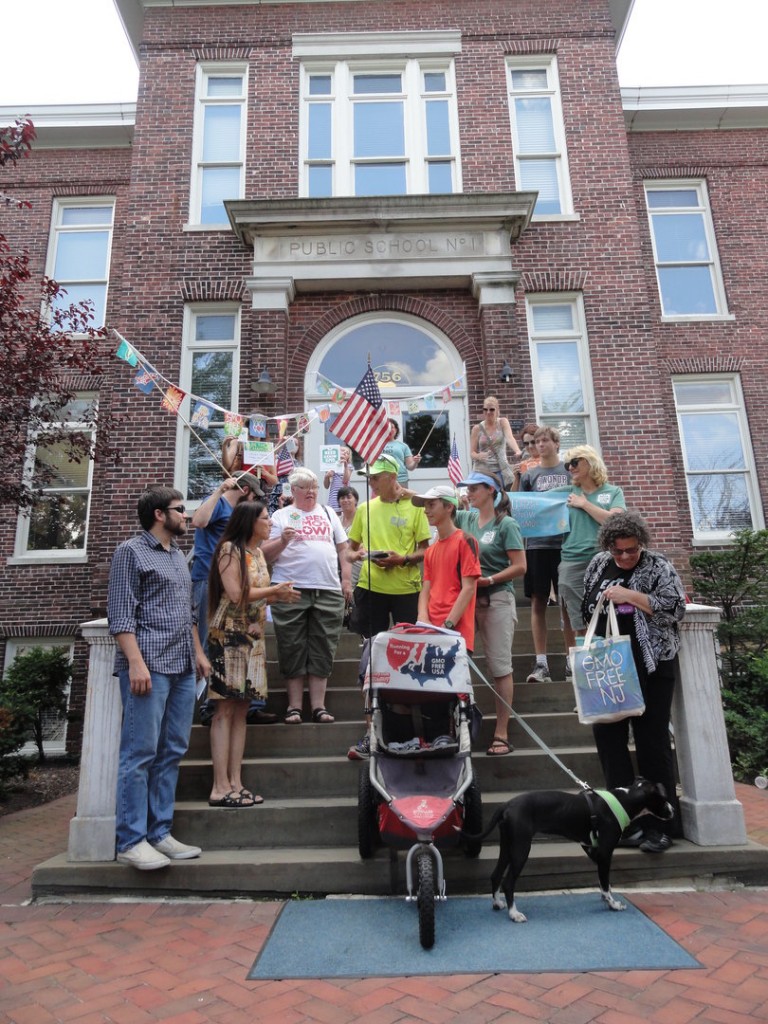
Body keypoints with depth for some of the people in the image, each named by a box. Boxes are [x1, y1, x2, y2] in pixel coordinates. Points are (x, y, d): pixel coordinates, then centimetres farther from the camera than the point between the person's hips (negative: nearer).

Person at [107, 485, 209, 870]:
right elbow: (120, 614, -10)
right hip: (149, 666, -8)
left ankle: (159, 833, 17)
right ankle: (131, 841, 5)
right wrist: (136, 662, -18)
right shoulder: (131, 552, -2)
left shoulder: (178, 556, 21)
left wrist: (198, 652, 19)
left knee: (172, 752, 8)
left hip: (182, 668, 8)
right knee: (140, 753, -4)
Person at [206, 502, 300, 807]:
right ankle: (221, 788, -3)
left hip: (253, 635, 8)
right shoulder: (229, 548, -7)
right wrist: (273, 591, -6)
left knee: (241, 709, 7)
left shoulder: (257, 553, 17)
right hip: (229, 634, -8)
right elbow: (235, 594, -15)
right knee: (225, 709, -6)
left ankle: (235, 783, 10)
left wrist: (278, 596, 1)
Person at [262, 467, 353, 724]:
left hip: (328, 591, 3)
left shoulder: (328, 513, 18)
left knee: (322, 652, 3)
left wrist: (346, 580, 9)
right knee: (293, 651, 1)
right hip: (291, 591, -2)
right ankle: (294, 707, 9)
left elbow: (342, 549, 18)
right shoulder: (281, 516, 8)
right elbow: (265, 554, 3)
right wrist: (283, 540, -14)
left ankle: (319, 706, 9)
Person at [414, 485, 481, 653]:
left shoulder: (465, 541, -4)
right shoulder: (430, 551, 16)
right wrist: (423, 620, -6)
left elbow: (469, 588, -11)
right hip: (431, 630, 6)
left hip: (456, 631, -6)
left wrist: (447, 625, -16)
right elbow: (426, 590, 11)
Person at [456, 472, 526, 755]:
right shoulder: (465, 518, 10)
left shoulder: (506, 525, -6)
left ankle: (502, 734, 9)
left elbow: (520, 566, -10)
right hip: (466, 598, 5)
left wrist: (489, 580, -17)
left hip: (496, 600, -5)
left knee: (500, 667, 1)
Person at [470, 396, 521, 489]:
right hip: (482, 470, 0)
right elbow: (472, 452, 3)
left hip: (501, 470, 0)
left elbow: (510, 438, -15)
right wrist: (478, 456, -20)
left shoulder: (503, 422, 4)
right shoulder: (477, 428, 4)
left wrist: (518, 451, -34)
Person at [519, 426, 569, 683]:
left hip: (565, 543, -1)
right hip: (536, 544, 1)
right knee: (538, 603, 2)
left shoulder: (569, 471, 8)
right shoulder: (529, 474, 11)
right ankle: (541, 663, 7)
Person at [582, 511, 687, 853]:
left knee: (652, 741, 0)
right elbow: (585, 608, 17)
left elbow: (675, 607, -15)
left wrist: (629, 596, -18)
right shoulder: (599, 564, 9)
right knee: (608, 738, 5)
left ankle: (660, 825, 13)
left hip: (650, 666, -5)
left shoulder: (658, 566, -4)